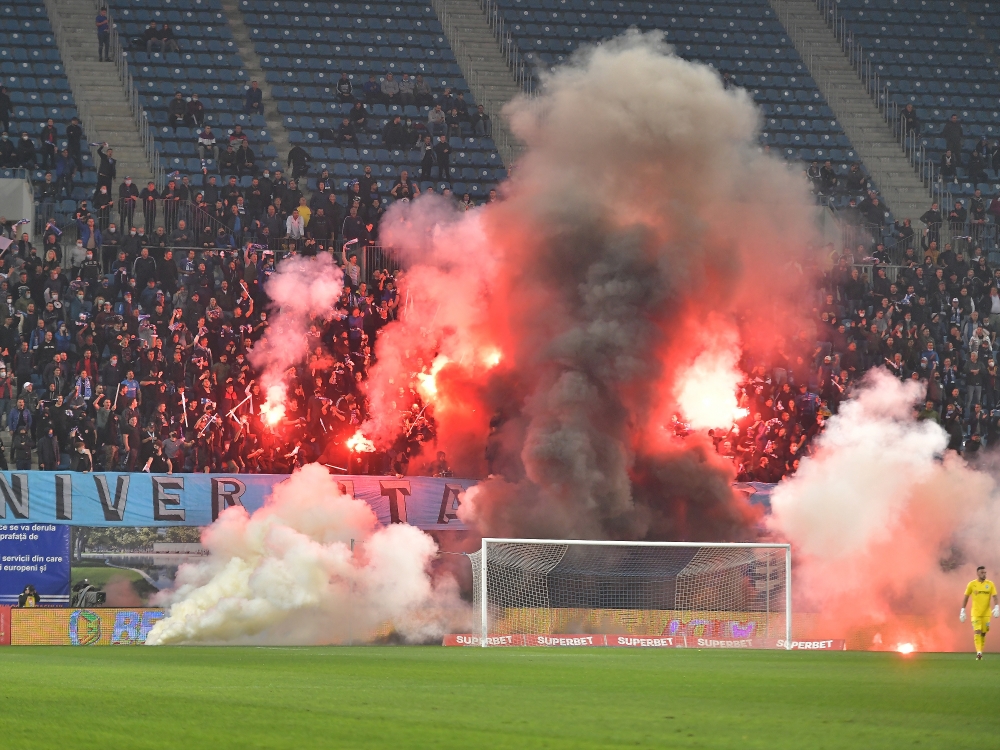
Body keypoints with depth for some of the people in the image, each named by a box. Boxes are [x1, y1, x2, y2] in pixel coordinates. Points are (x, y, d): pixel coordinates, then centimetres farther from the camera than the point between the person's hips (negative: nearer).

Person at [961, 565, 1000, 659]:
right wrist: (962, 611, 4)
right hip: (975, 613, -2)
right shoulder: (972, 584, -1)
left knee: (983, 633, 6)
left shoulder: (990, 584, 2)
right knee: (977, 631, -15)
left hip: (986, 613, 2)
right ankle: (979, 652, -22)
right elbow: (966, 597, 6)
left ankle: (980, 652, 18)